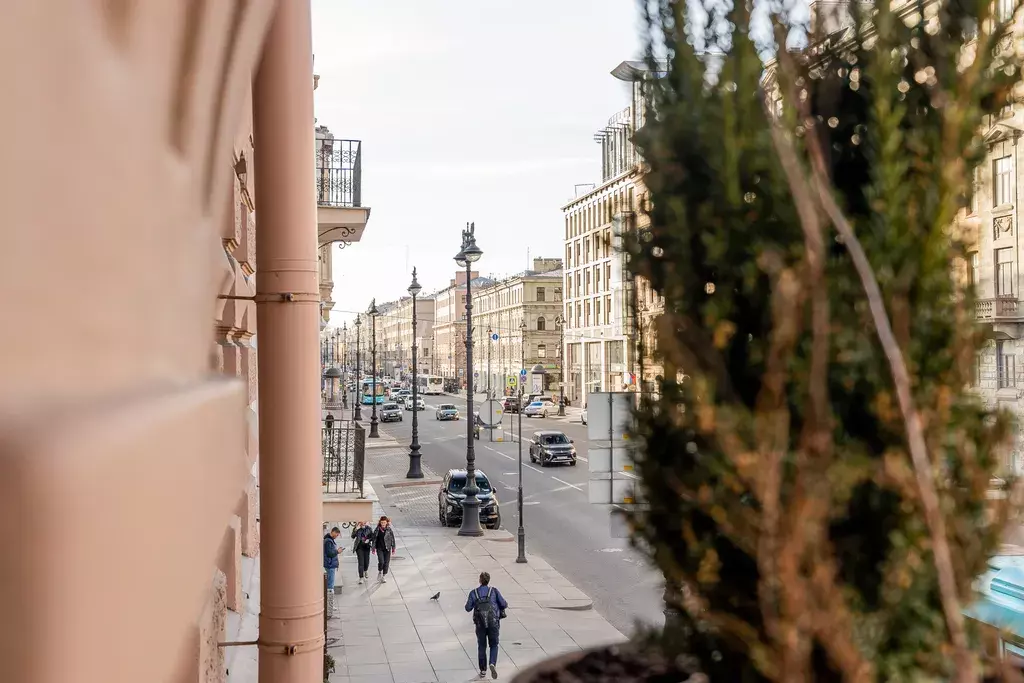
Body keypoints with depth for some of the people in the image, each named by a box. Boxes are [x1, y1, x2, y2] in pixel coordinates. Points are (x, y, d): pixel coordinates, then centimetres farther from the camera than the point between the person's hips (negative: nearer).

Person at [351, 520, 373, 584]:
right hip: (359, 547, -2)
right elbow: (353, 536, -14)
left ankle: (365, 571, 45)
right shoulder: (357, 528, -5)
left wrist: (369, 540, -12)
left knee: (367, 561, 11)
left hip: (366, 546, 2)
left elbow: (372, 536, 7)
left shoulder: (368, 528, 0)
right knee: (360, 562, -8)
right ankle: (361, 578, -5)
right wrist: (356, 529, -27)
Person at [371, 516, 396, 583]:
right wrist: (373, 548, 6)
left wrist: (393, 548, 2)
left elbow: (392, 539, 1)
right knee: (381, 562, -13)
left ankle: (384, 576, 15)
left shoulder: (389, 530, -4)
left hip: (387, 549, 0)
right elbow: (374, 539, 4)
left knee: (386, 562, 2)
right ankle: (379, 572, 16)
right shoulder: (377, 530, -3)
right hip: (379, 549, 0)